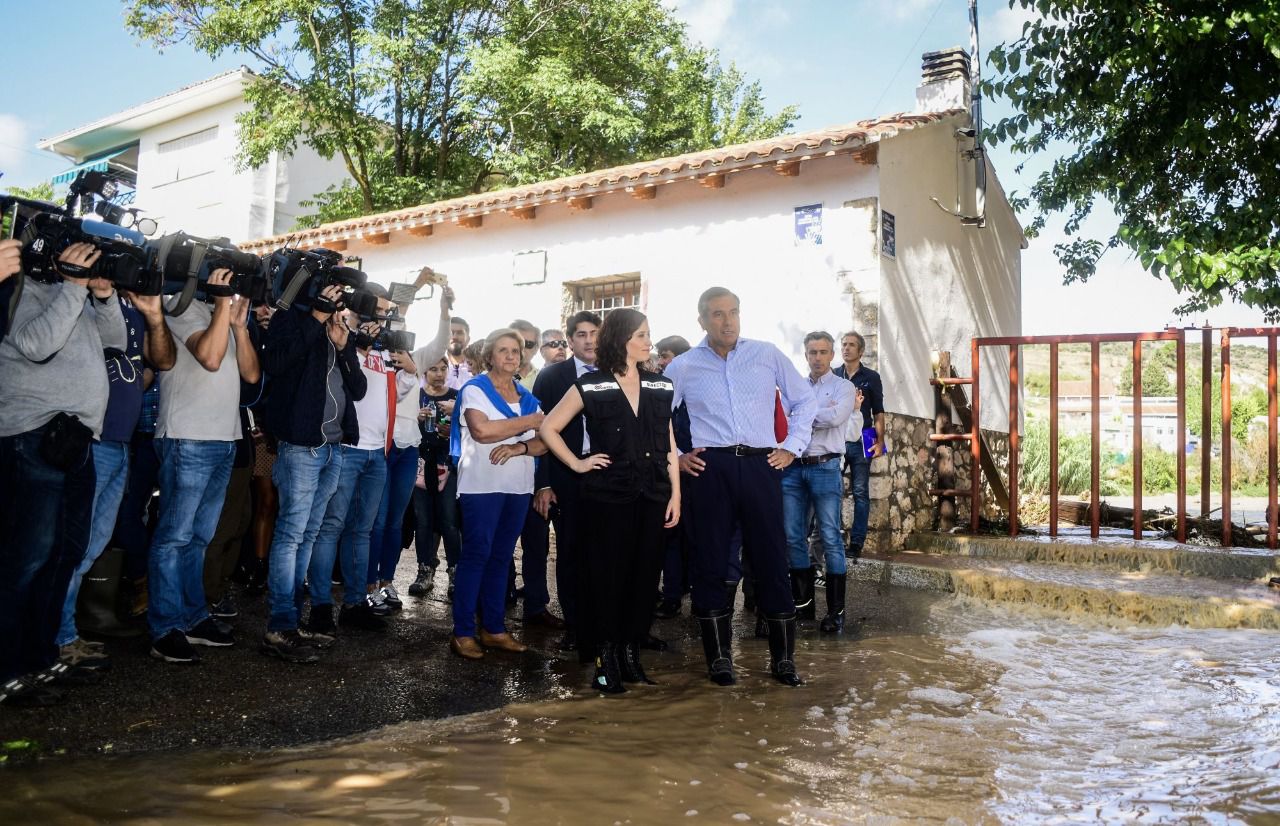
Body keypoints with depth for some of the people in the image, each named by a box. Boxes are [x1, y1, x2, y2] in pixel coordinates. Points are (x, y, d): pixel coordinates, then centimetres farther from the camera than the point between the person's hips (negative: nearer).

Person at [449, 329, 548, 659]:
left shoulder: (526, 396, 14)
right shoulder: (475, 389, -2)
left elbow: (543, 443, 6)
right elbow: (482, 430, -20)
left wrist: (519, 447, -16)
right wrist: (530, 421, -13)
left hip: (518, 487, 6)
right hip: (482, 485, -5)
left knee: (501, 557, 9)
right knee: (476, 555, -5)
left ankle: (494, 628, 15)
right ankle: (463, 632, 1)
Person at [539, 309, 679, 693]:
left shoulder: (661, 386, 10)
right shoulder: (590, 386, -1)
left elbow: (669, 445, 11)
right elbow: (548, 428, 4)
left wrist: (676, 493, 7)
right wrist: (577, 464, -2)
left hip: (652, 496, 4)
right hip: (607, 496, -4)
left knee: (645, 575, 5)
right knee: (607, 576, 0)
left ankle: (630, 652, 19)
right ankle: (606, 659, 11)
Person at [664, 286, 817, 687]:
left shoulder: (767, 355, 8)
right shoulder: (683, 367, 7)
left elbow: (804, 401, 16)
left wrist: (792, 446, 8)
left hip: (760, 465, 0)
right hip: (709, 469, 0)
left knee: (771, 559, 2)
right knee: (710, 560, 3)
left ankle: (783, 656, 14)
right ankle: (719, 655, 15)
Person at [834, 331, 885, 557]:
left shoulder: (871, 377, 6)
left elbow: (878, 413, 5)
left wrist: (880, 442, -5)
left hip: (860, 443, -1)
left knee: (860, 493, 1)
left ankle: (857, 542, 5)